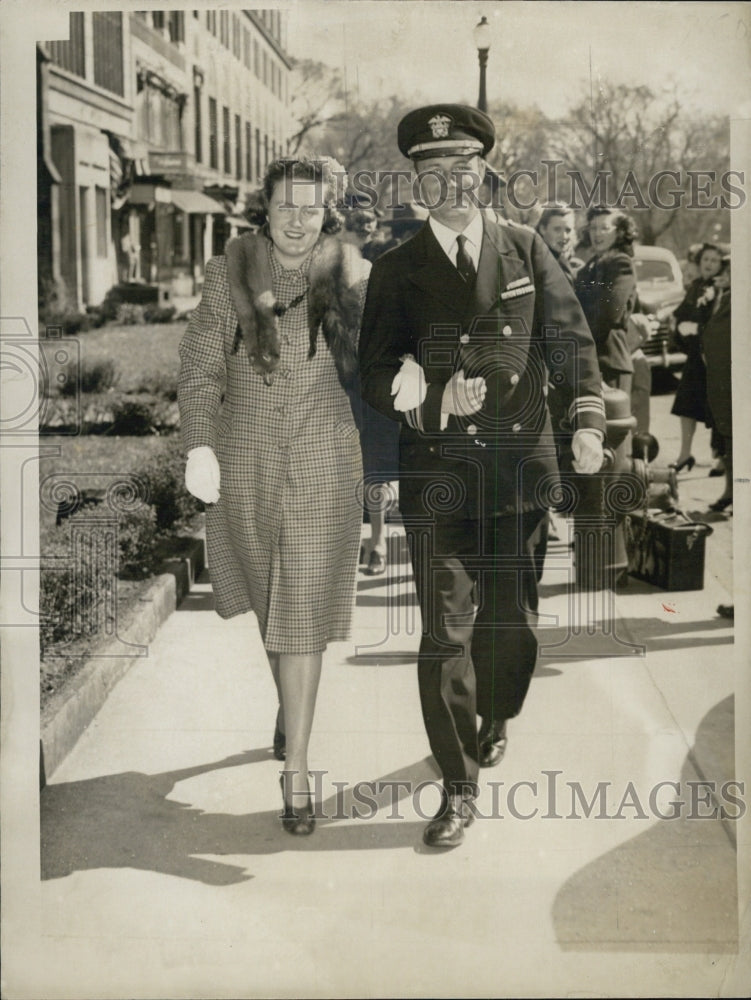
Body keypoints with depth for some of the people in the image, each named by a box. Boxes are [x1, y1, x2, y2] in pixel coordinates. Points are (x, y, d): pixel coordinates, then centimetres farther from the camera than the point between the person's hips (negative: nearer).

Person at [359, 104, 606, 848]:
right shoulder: (396, 272, 3)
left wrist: (588, 422, -6)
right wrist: (434, 405, -18)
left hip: (521, 464, 2)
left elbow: (571, 342, 7)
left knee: (512, 617, 13)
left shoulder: (526, 251, 6)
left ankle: (496, 720, 43)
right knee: (446, 632, -4)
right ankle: (458, 788, 5)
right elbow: (375, 376, 1)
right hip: (437, 473, -1)